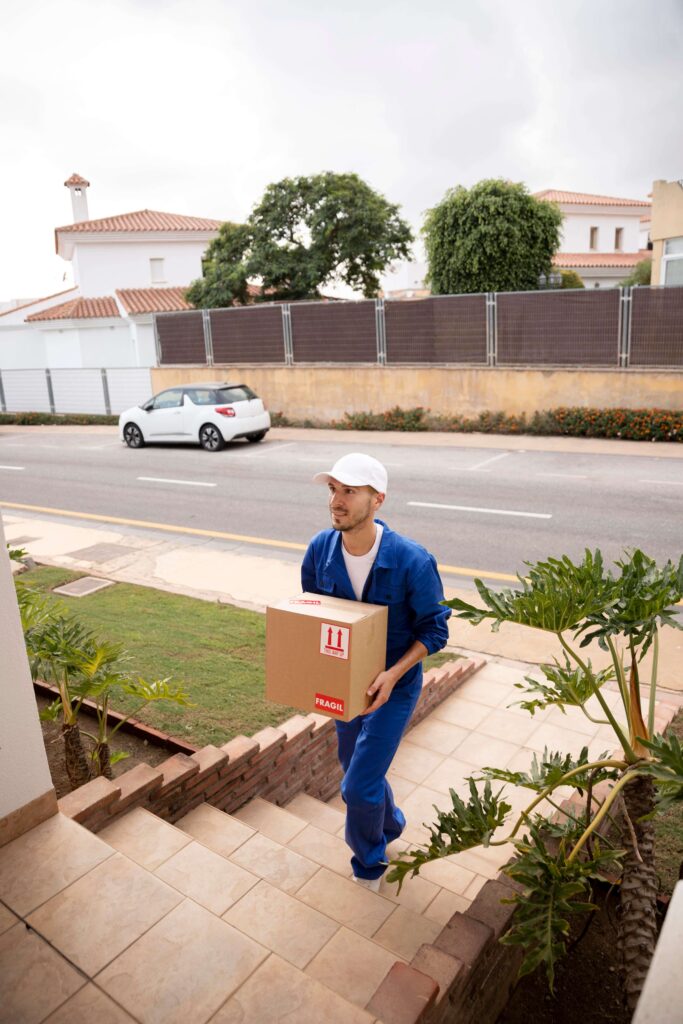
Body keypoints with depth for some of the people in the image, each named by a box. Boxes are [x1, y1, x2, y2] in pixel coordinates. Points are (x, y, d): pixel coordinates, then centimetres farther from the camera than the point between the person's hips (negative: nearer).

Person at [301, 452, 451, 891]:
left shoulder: (412, 561, -28)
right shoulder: (320, 549, -14)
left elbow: (434, 630, -15)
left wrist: (393, 674, -27)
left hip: (393, 685, -5)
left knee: (358, 787, -2)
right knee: (357, 769, 23)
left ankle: (368, 862, 32)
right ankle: (391, 825, 56)